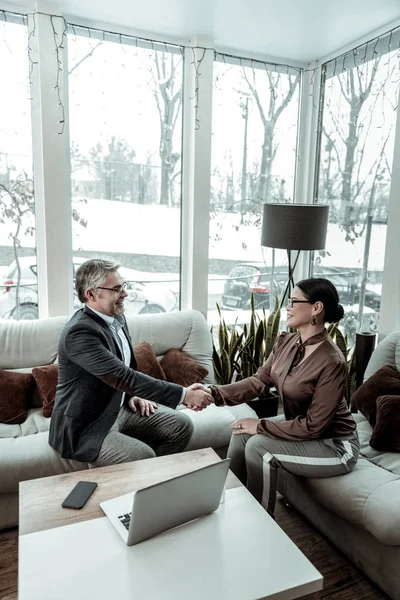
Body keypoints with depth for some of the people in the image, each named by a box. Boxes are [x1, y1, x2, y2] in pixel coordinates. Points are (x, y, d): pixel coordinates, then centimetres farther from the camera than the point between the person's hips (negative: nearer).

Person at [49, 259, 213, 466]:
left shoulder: (117, 318, 2)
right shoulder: (79, 332, -26)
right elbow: (122, 376, -33)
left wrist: (134, 394, 0)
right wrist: (184, 395, -33)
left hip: (120, 408, 9)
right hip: (85, 426, -8)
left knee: (181, 425, 0)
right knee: (143, 457, -28)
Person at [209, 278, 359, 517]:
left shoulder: (332, 362, -30)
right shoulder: (286, 342, -6)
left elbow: (313, 426, -26)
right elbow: (259, 380, -8)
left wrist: (261, 426, -21)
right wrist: (215, 393, -22)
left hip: (335, 445, -8)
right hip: (301, 427, 8)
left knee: (258, 446, -21)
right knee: (242, 434, -4)